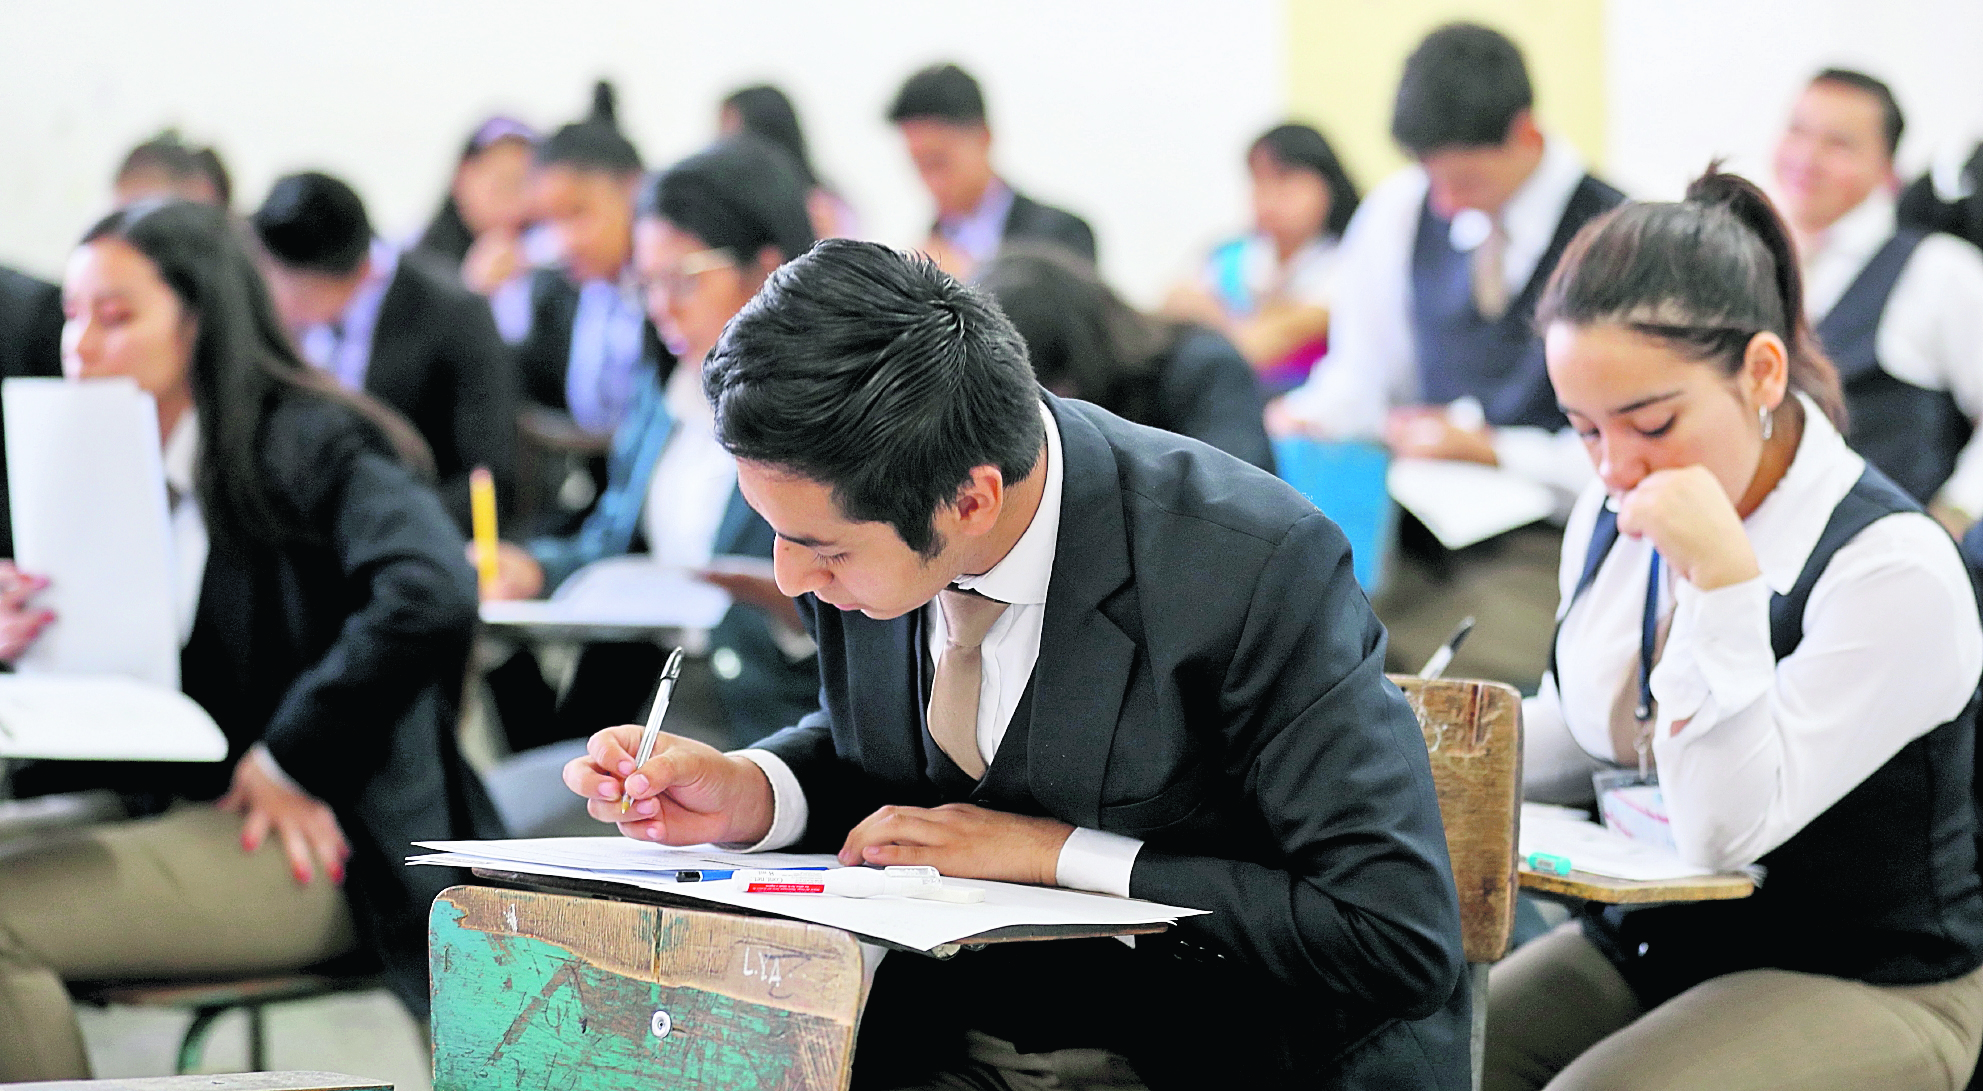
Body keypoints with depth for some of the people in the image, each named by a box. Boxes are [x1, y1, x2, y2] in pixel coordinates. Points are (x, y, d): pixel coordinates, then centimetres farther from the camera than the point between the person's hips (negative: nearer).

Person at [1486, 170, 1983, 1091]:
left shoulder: (1894, 569, -21)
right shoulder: (1613, 512, 1)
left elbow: (1723, 832, -24)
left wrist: (1722, 580, -31)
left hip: (1861, 987, -6)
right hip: (1641, 946, 7)